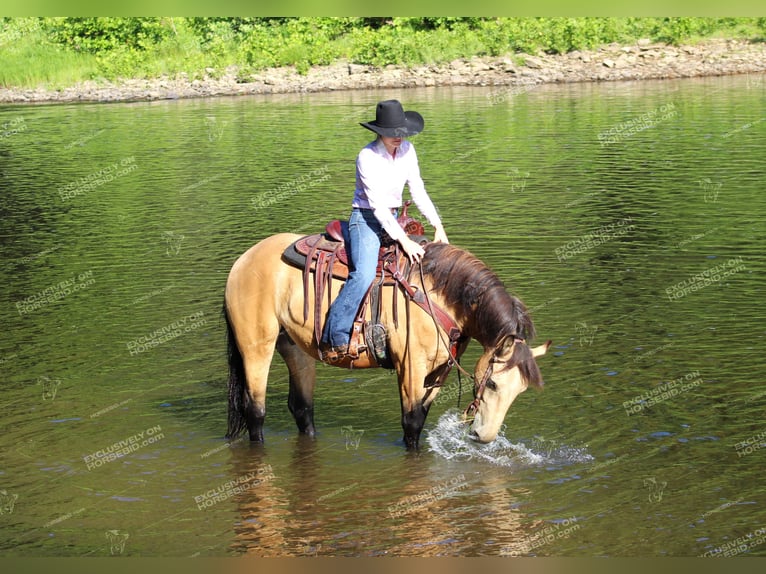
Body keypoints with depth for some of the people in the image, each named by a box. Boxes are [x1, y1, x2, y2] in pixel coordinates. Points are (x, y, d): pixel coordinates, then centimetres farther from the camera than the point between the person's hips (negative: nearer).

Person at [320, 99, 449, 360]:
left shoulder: (407, 150, 3)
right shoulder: (367, 157, -17)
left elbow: (418, 192, 9)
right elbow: (377, 205, -21)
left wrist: (438, 225, 0)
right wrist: (403, 240, -26)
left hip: (393, 220, 8)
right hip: (366, 220, -8)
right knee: (364, 274, -29)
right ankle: (334, 337, -28)